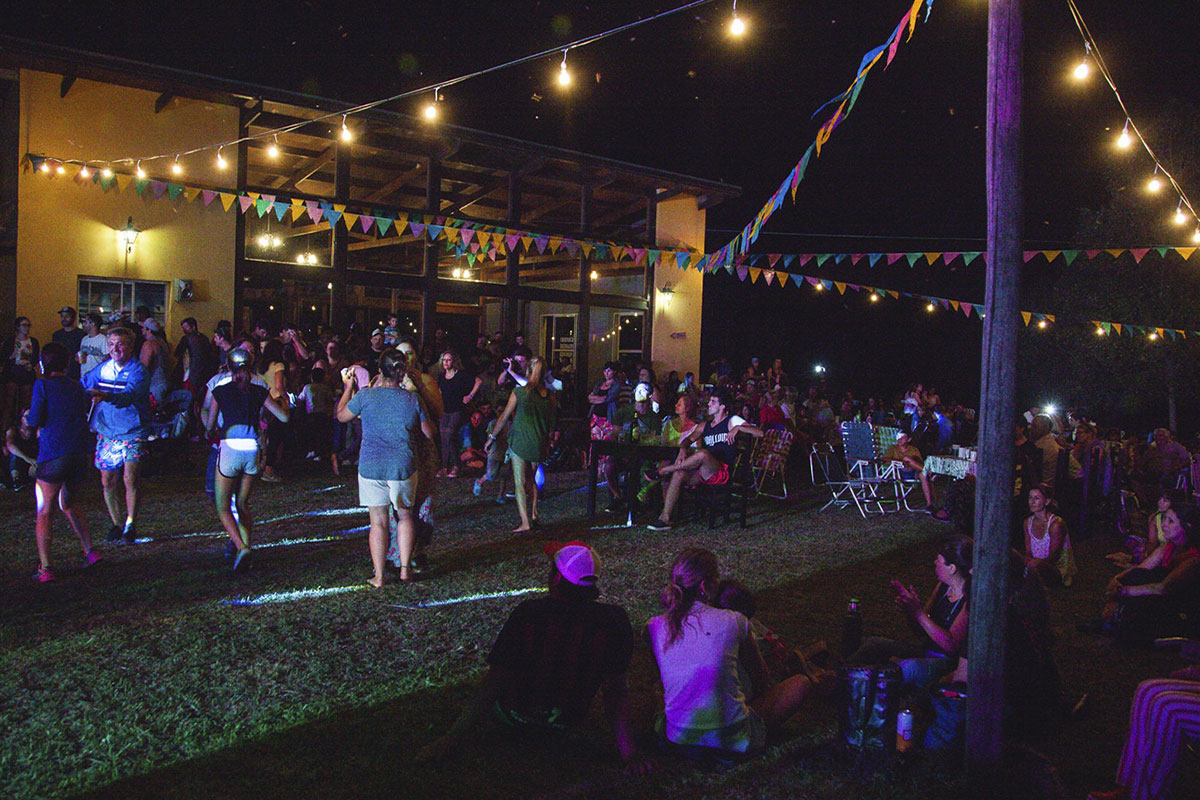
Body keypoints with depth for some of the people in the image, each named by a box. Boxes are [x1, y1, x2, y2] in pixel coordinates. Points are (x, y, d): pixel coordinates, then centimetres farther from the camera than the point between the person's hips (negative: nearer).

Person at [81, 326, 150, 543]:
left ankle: (130, 524, -1)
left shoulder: (137, 370, -13)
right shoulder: (103, 369, 5)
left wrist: (106, 396, -50)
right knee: (108, 482, 6)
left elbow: (130, 394, -32)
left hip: (132, 433, -5)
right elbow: (81, 386, 20)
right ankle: (117, 524, 21)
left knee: (130, 479, -15)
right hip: (106, 432, 5)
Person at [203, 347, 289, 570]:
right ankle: (246, 544, 14)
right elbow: (284, 417, 6)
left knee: (223, 507, 6)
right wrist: (284, 402, 26)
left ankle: (241, 546, -13)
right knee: (243, 504, 19)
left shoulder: (220, 391, 2)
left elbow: (209, 425, 8)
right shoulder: (259, 391, 5)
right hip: (252, 449, 3)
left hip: (229, 449, -3)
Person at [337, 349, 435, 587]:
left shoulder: (365, 396, -8)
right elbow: (430, 433, 4)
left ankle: (378, 576, 11)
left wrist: (349, 388, 21)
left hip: (371, 466, -1)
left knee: (378, 522, 7)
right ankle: (405, 568, 16)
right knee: (405, 516, 18)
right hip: (403, 467, 1)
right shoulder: (413, 399, -5)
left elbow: (341, 416, 9)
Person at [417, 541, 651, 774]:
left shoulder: (528, 614, -25)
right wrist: (629, 752, -5)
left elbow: (494, 681, -20)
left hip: (515, 718, -2)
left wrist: (454, 738, -10)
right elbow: (616, 687, -16)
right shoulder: (614, 619, -21)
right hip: (568, 722, 2)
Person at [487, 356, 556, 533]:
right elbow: (551, 424, 9)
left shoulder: (519, 392, -11)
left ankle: (525, 522, -5)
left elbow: (504, 417, -3)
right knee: (531, 480, 24)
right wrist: (548, 445, 22)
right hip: (539, 444, 4)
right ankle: (534, 514, 22)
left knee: (520, 483, 0)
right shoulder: (550, 396, -1)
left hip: (519, 442, -4)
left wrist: (492, 437, 7)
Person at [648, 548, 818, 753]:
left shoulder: (654, 628, -1)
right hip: (733, 740, -3)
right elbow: (761, 677, 11)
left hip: (678, 737, 3)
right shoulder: (734, 621, -6)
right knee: (801, 683, 14)